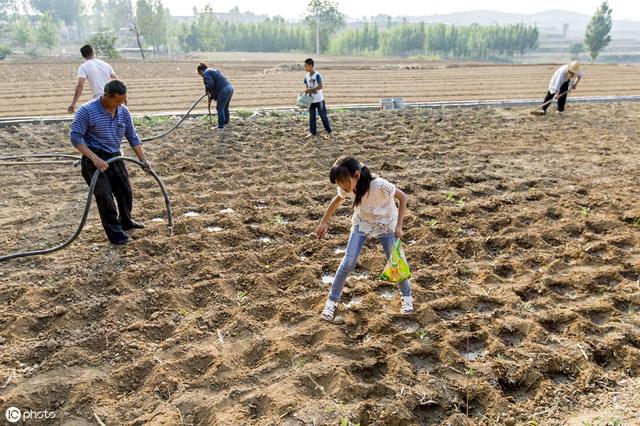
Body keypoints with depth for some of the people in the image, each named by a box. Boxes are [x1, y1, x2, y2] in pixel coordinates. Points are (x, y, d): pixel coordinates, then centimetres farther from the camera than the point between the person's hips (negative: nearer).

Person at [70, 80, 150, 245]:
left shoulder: (124, 112, 2)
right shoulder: (86, 111, -16)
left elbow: (132, 137, 8)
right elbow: (76, 137, -17)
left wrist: (143, 159, 2)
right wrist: (95, 158, -27)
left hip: (115, 157, 6)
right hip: (95, 160, -6)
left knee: (125, 192, 15)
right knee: (105, 198, -5)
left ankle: (126, 222, 37)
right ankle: (115, 233, 6)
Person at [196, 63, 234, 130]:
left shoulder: (206, 73, -1)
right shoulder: (214, 71, 28)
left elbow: (210, 84, -18)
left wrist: (207, 90, 2)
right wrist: (211, 97, 32)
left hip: (224, 90, -10)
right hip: (230, 88, 10)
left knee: (220, 108, -1)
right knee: (225, 107, 23)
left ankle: (221, 125, 3)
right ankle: (226, 122, 36)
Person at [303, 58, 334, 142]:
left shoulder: (317, 75, -13)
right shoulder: (306, 76, 6)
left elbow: (320, 86, -21)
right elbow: (307, 88, 11)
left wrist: (310, 89, -19)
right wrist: (309, 91, -11)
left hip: (319, 100, -6)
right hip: (311, 100, 6)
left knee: (323, 116, -1)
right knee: (312, 118, 7)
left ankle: (330, 132, 9)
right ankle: (313, 133, 16)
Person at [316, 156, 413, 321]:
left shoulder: (380, 186, -38)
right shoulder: (346, 188, -24)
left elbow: (402, 197, -22)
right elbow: (337, 201, -1)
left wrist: (399, 225, -23)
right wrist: (324, 222, 5)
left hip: (386, 225, -2)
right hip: (362, 223, 3)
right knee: (348, 262, -6)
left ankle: (407, 296, 28)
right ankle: (332, 301, 9)